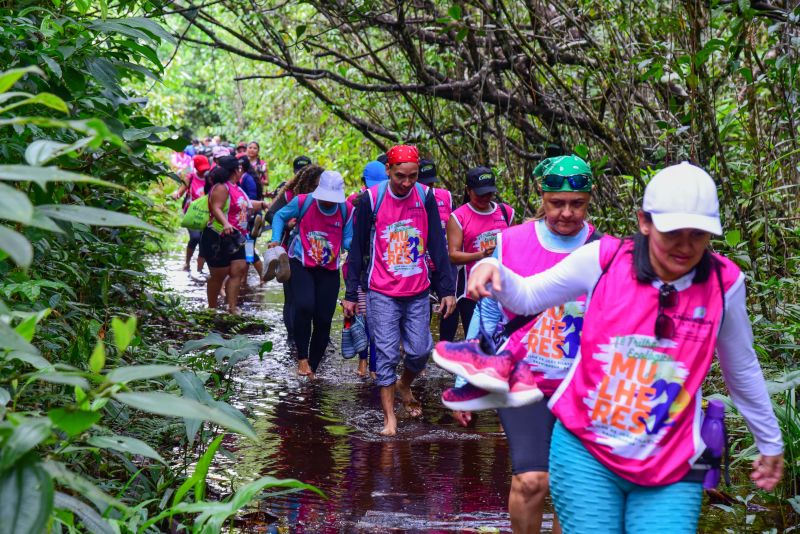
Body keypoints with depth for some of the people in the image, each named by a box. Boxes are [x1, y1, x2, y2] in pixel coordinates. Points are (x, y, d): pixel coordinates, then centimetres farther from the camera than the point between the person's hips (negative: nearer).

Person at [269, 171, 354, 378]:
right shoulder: (303, 202, -10)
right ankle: (302, 357, -11)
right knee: (304, 306, -26)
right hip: (301, 265, -2)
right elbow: (280, 217, 5)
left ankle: (312, 368, 18)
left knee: (323, 319, 2)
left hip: (329, 270, 2)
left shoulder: (346, 210, -7)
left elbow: (348, 239, -1)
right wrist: (276, 240, -8)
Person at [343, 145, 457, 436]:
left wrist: (447, 289, -3)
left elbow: (437, 245, 1)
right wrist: (351, 294, -2)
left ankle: (404, 386, 35)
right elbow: (358, 249, -2)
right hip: (382, 294, -2)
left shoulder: (425, 197, -2)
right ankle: (389, 417, 6)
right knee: (387, 354, -3)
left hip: (418, 292, 3)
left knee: (420, 350, 4)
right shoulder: (371, 199, -9)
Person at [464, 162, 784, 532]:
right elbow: (526, 297, 6)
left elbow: (742, 370, 10)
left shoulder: (723, 284, -6)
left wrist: (770, 443, 20)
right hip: (584, 452, 0)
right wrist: (493, 271, -16)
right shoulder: (604, 259, -8)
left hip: (670, 473, 1)